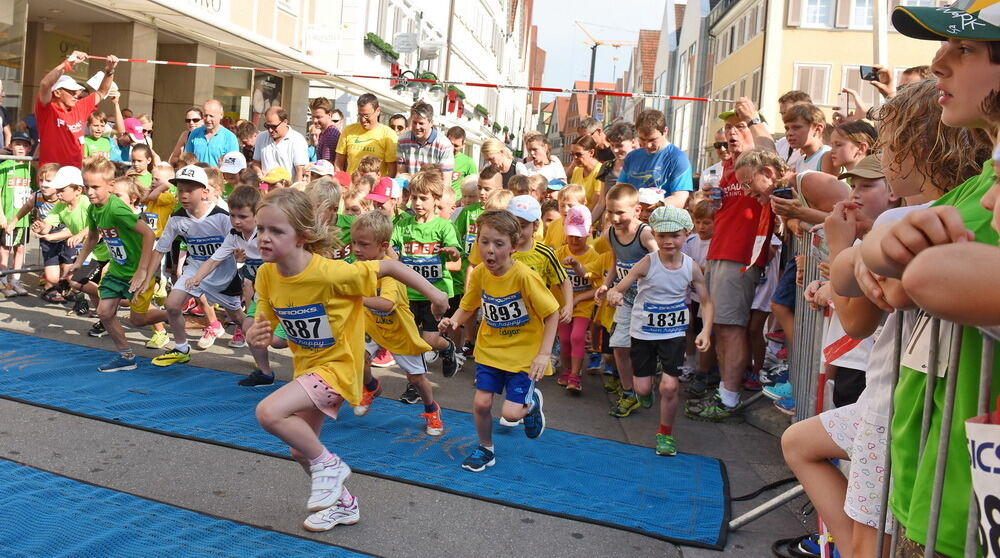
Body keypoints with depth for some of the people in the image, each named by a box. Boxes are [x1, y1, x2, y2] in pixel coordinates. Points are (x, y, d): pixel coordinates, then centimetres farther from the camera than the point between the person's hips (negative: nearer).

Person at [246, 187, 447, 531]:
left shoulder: (329, 273, -30)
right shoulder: (266, 275, -11)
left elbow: (388, 267, -19)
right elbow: (264, 328, -2)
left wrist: (432, 293, -12)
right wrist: (256, 337, -26)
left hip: (337, 365, -7)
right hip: (305, 365, 7)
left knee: (269, 413, -26)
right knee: (300, 448, 19)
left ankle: (328, 465, -1)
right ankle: (342, 503, 44)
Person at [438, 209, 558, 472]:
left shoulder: (524, 276, -24)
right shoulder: (479, 274, -10)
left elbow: (552, 313, -15)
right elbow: (467, 307, 5)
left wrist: (544, 354, -20)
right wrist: (452, 322, -17)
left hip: (523, 353, -4)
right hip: (490, 349, 4)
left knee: (511, 413, -8)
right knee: (481, 403, 1)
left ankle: (532, 402, 29)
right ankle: (486, 450, 29)